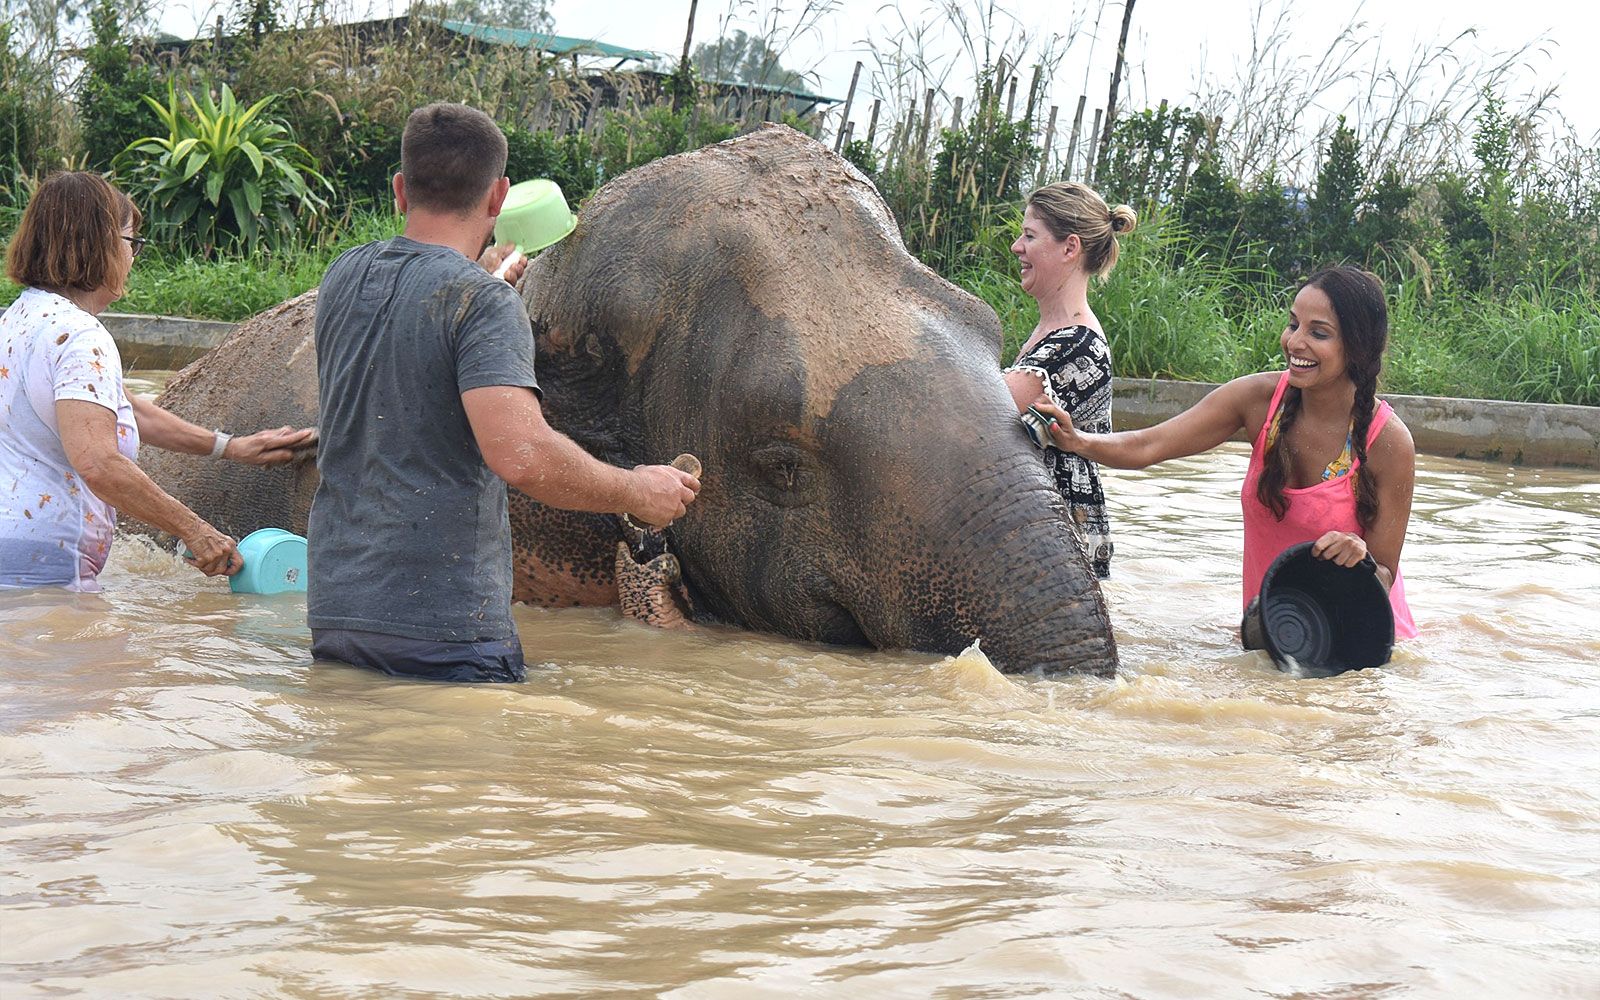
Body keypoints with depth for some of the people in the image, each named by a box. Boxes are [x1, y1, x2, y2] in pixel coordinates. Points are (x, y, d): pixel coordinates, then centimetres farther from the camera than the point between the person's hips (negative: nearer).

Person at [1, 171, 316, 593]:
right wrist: (194, 530, -22)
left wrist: (230, 446, 27)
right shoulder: (78, 337, -16)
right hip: (38, 569, -10)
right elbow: (97, 463, -29)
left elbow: (127, 410, 25)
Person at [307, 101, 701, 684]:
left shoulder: (343, 278, 10)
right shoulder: (483, 302, -13)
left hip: (332, 607, 7)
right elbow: (521, 453, -25)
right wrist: (637, 493, -10)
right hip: (443, 622, -7)